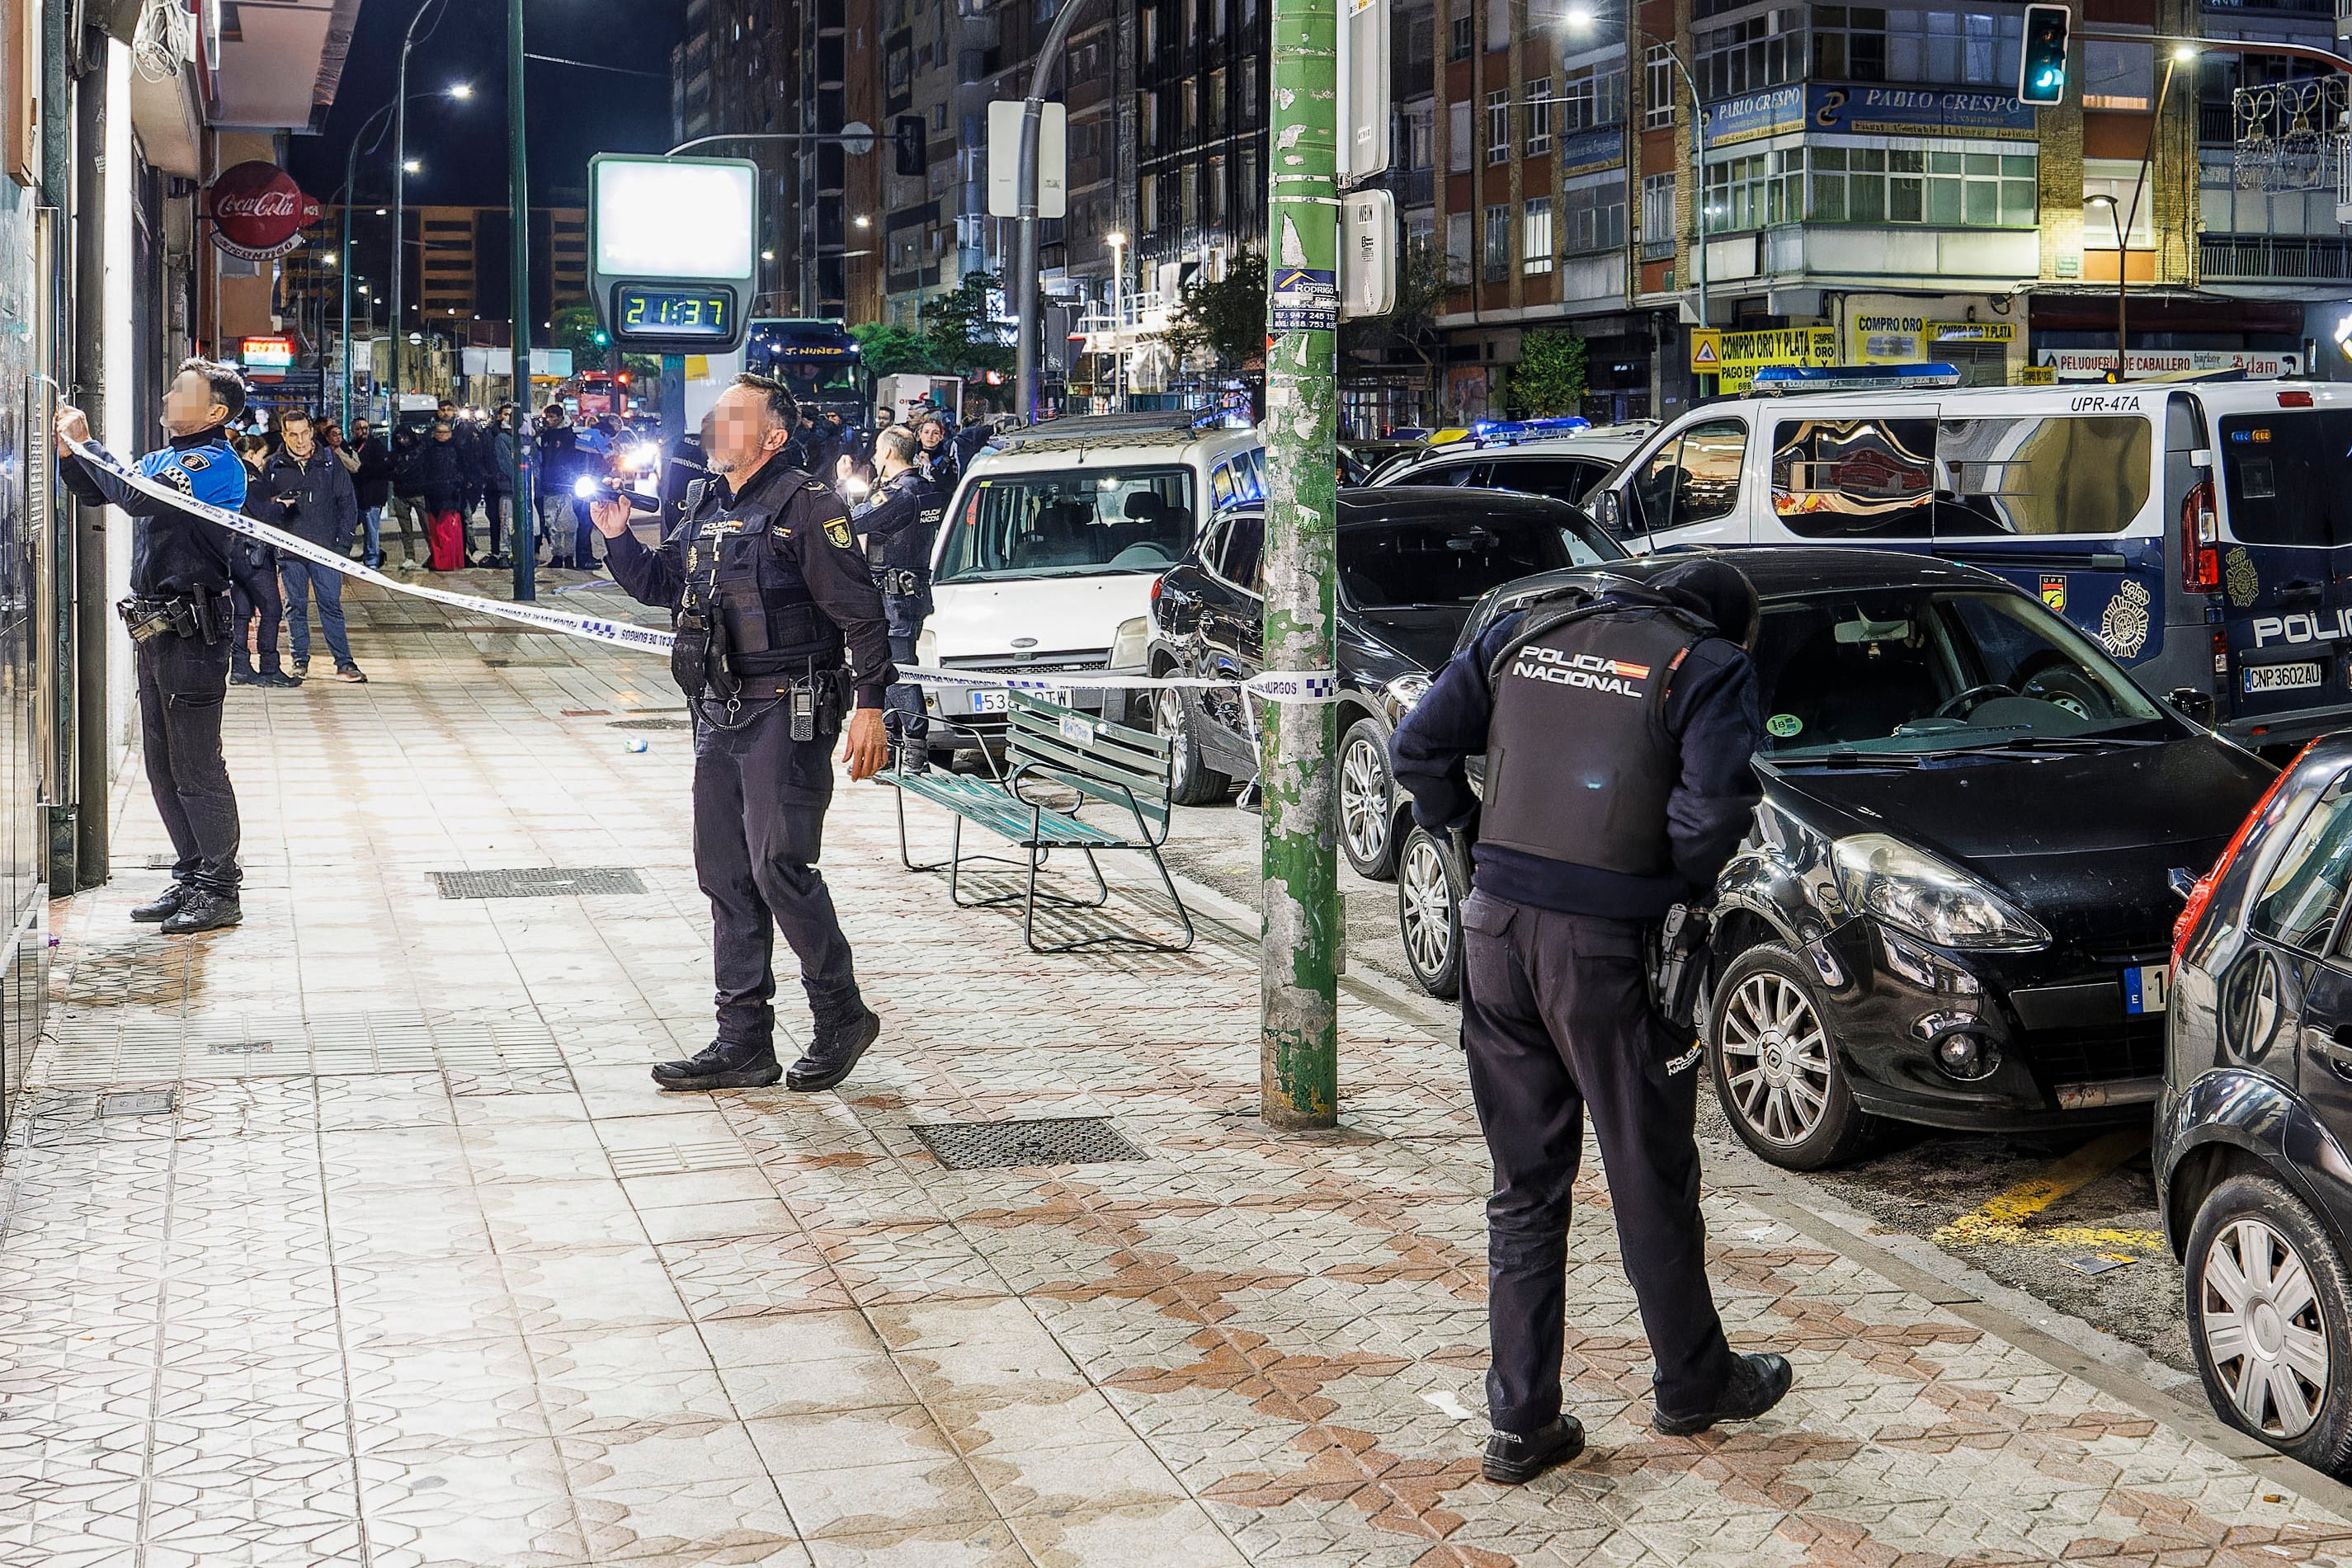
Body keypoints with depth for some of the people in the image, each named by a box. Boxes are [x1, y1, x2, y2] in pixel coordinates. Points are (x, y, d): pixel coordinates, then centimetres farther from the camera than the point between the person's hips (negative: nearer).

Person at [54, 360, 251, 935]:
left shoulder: (218, 464, -13)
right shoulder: (161, 459, 16)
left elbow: (140, 499, -25)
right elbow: (94, 494, 23)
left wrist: (86, 443, -15)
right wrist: (69, 448, 6)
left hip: (193, 632, -9)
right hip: (154, 627, 9)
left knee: (197, 767, -6)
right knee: (163, 767, 13)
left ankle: (220, 892, 0)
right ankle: (191, 878, 21)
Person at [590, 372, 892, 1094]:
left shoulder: (805, 505, -9)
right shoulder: (710, 511, 15)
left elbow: (859, 611, -12)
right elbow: (658, 585, 27)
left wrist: (870, 704, -18)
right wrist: (619, 540, 8)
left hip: (787, 712, -8)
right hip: (720, 715, 8)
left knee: (779, 866, -11)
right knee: (726, 877, 8)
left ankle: (842, 1016, 7)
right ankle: (744, 1043, 14)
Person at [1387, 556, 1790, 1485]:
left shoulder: (1524, 635, 13)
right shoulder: (1711, 667, -1)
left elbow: (1418, 749, 8)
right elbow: (1715, 804, -16)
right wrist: (1683, 885, 1)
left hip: (1497, 928, 4)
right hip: (1607, 947, -4)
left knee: (1523, 1184, 12)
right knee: (1650, 1178, 13)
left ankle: (1521, 1421, 14)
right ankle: (1692, 1382, 31)